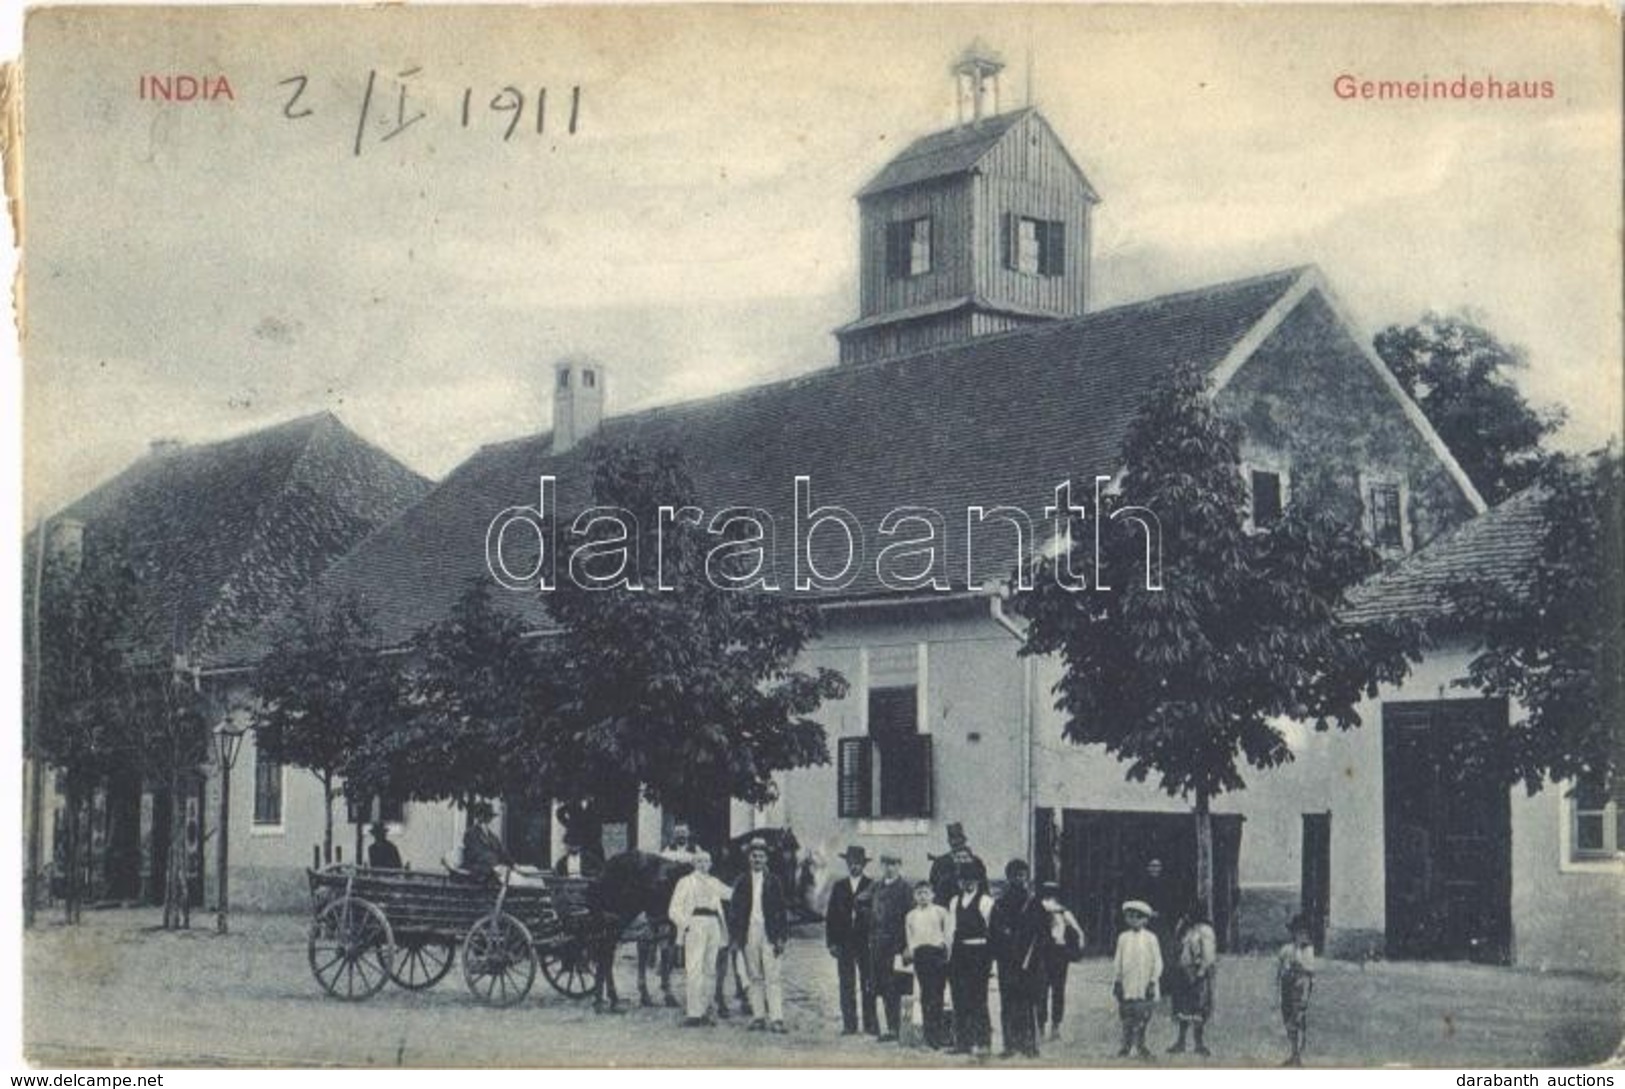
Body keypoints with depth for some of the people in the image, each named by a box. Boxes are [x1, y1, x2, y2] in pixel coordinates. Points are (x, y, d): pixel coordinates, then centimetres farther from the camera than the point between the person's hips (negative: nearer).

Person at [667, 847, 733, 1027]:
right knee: (695, 970, -14)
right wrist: (685, 924, -12)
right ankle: (693, 1014, -18)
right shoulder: (686, 882, 10)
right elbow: (674, 910, 3)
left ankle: (704, 1011, 7)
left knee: (710, 970, 2)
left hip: (713, 924, 5)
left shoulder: (714, 883, 23)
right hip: (695, 924, -5)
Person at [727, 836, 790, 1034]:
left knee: (772, 978, -7)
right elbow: (733, 910, 8)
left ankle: (776, 1019, -10)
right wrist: (734, 937, 1)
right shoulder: (742, 882, 8)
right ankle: (758, 1017, 10)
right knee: (754, 978, 5)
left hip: (768, 935, -2)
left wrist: (782, 937, -1)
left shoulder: (773, 881, 6)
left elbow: (781, 911, 6)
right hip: (748, 935, 2)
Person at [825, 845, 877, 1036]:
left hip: (866, 942, -2)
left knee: (869, 984, -3)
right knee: (846, 984, 1)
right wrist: (832, 942, 2)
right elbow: (831, 916, 9)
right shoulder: (839, 887, 12)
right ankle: (849, 1024, 4)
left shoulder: (872, 887, 3)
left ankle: (870, 1024, 2)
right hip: (844, 943, 2)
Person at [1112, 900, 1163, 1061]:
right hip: (1127, 987, 1)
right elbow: (1117, 961, 11)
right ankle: (1126, 1046, 9)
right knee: (1127, 1019, 2)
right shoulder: (1123, 937, 7)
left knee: (1143, 1017, -2)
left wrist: (1153, 982, -4)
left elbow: (1157, 962, 2)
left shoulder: (1150, 938, 1)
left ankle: (1140, 1046, 8)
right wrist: (1117, 981, 6)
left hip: (1144, 987, -1)